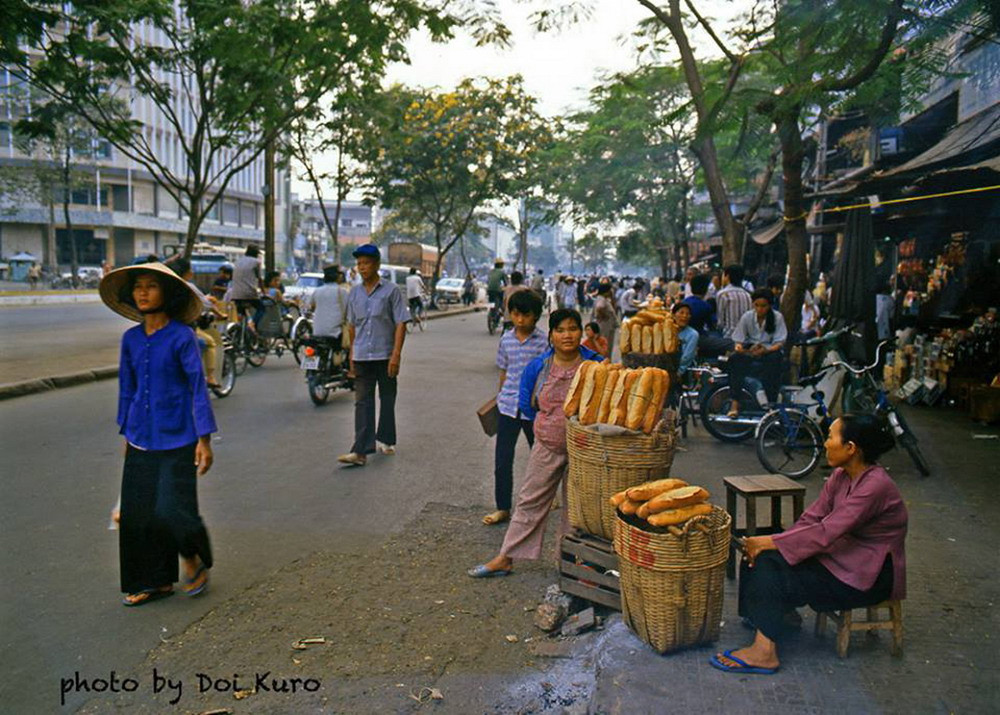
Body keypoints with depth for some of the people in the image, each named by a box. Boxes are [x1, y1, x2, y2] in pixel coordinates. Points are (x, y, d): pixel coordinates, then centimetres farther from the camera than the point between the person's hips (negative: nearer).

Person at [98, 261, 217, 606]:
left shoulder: (182, 337, -9)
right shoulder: (131, 339, 6)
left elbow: (198, 386, -9)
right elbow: (127, 389, 14)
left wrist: (204, 439, -12)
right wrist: (126, 434, 16)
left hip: (176, 439, -5)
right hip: (140, 439, 5)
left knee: (171, 510, -10)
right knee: (137, 513, 7)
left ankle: (195, 559, 21)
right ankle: (155, 582, 23)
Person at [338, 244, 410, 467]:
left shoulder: (390, 290, -5)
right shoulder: (354, 293, 9)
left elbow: (401, 324, -8)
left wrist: (396, 354, -15)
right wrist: (352, 355, 17)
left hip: (385, 355, -3)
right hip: (362, 357, 3)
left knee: (387, 400, 10)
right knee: (362, 402, -4)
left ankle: (385, 440, 26)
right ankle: (361, 450, -7)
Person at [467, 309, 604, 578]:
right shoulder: (538, 367, -3)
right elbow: (526, 403, 11)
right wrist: (549, 423, 10)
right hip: (547, 447, 2)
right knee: (529, 501, 9)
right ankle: (504, 559, 17)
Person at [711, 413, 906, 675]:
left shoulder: (875, 486, -26)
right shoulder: (841, 475, 3)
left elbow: (824, 533, -29)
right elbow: (812, 517, 1)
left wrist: (769, 542, -22)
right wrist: (765, 544, -12)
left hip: (869, 576, -8)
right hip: (844, 554, 8)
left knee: (774, 573, -20)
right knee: (763, 559, -8)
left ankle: (764, 651, -13)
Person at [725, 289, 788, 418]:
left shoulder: (777, 317, -4)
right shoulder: (747, 317, 0)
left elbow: (780, 343, -10)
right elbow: (738, 340, 0)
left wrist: (765, 350, -30)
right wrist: (738, 347, -25)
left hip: (770, 350, -2)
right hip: (749, 349, 2)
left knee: (775, 359, -37)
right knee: (734, 358, -30)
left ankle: (772, 404, -31)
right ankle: (735, 403, -31)